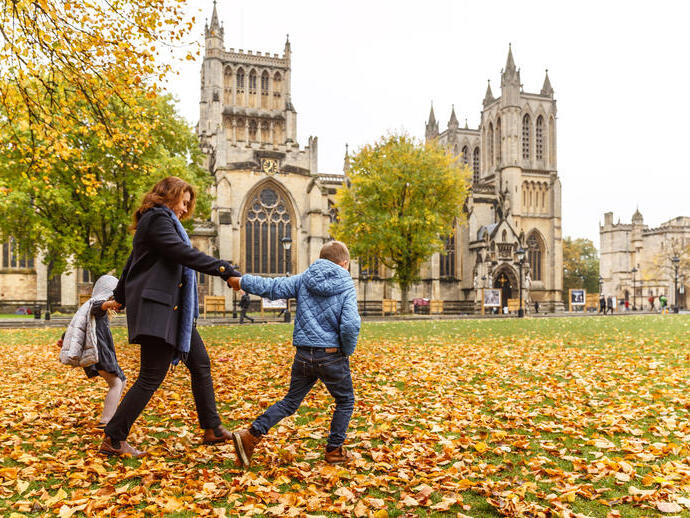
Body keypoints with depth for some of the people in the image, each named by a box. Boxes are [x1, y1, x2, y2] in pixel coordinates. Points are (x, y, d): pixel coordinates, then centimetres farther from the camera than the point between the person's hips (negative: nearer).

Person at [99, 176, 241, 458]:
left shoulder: (161, 221, 22)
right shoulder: (157, 218, -9)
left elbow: (131, 265, 29)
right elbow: (184, 253, -24)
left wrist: (120, 298, 38)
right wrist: (224, 269, -27)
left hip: (174, 310, 11)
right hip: (156, 309, -11)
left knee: (200, 364, 11)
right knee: (151, 377, -6)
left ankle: (212, 429, 19)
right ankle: (113, 439, 7)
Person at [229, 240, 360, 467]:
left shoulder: (303, 280, 3)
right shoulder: (346, 287, -7)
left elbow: (273, 287, 2)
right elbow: (350, 325, -19)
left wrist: (242, 281, 16)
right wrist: (347, 351, -2)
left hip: (303, 355, 4)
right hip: (332, 356, -4)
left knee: (291, 401, 17)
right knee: (345, 402, 18)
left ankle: (252, 435, 6)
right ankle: (334, 450, 22)